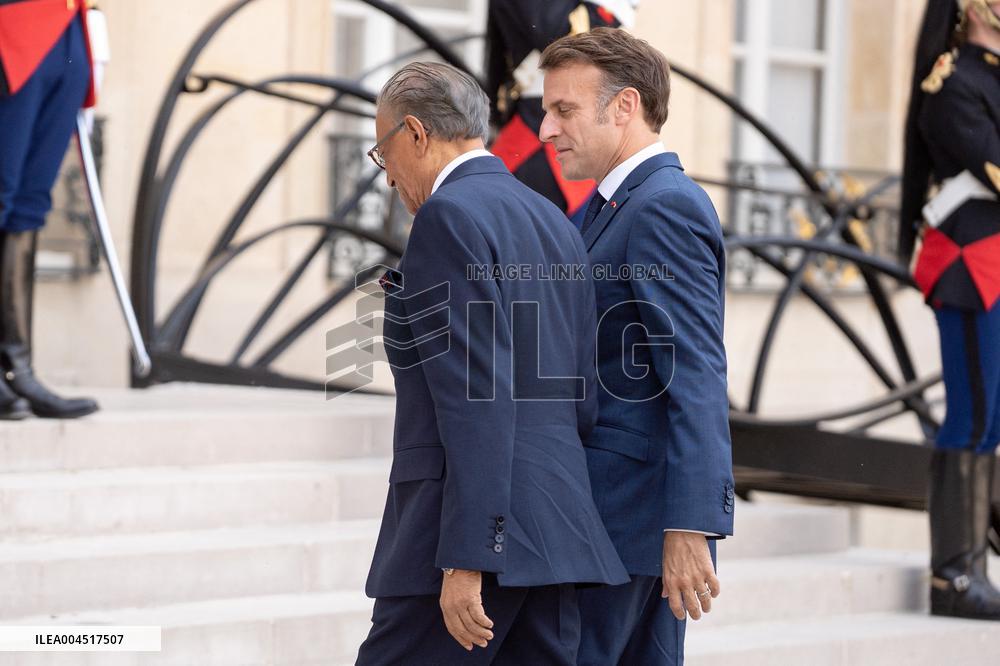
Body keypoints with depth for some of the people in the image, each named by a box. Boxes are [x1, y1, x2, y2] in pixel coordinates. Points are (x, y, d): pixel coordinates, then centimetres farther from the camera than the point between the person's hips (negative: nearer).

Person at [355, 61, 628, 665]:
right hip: (557, 536, 9)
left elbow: (479, 398, -17)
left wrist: (466, 560, -20)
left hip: (478, 534, -9)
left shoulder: (451, 214, -9)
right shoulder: (556, 223, 18)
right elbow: (582, 400, 17)